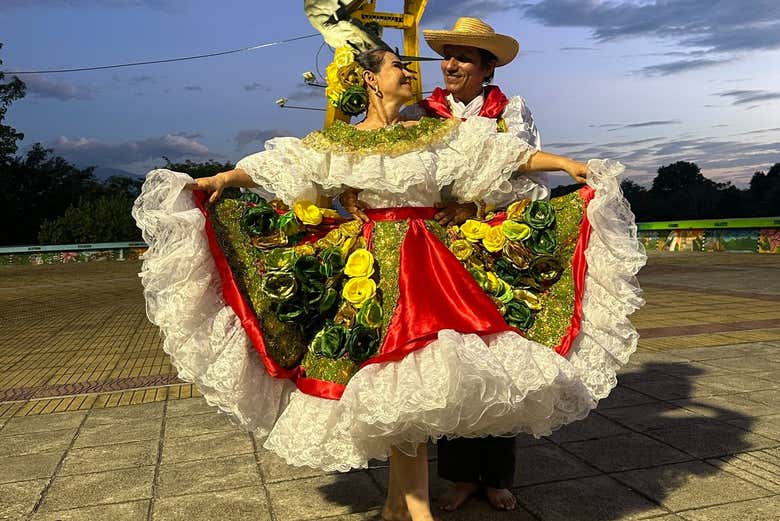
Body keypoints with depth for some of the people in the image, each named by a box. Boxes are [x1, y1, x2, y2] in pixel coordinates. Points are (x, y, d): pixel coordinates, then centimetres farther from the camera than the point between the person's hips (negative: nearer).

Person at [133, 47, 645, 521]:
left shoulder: (440, 132, 11)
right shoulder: (338, 142, 9)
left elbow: (508, 152, 7)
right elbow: (274, 166, 5)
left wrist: (573, 165, 1)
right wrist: (219, 179, -6)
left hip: (432, 261, 2)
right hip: (370, 266, -1)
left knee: (409, 384, -2)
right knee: (403, 381, -7)